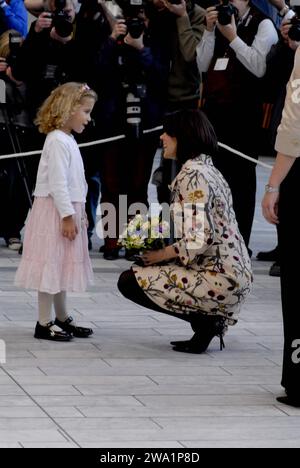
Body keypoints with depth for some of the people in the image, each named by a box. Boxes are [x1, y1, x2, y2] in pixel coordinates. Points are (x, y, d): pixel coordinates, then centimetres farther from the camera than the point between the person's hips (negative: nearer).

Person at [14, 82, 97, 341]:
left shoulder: (68, 140, 15)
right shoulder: (57, 141, -17)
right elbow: (57, 183, -22)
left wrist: (79, 213, 20)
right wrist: (68, 216, -22)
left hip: (68, 209, 10)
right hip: (55, 211, -10)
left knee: (62, 265, 15)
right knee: (52, 263, -7)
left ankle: (62, 317, 22)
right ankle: (44, 323, -4)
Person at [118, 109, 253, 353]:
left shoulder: (193, 175, -15)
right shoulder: (207, 168, 16)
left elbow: (200, 239, -22)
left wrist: (160, 254, -9)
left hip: (219, 278, -10)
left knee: (129, 281, -5)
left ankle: (204, 320, -6)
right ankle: (211, 319, 10)